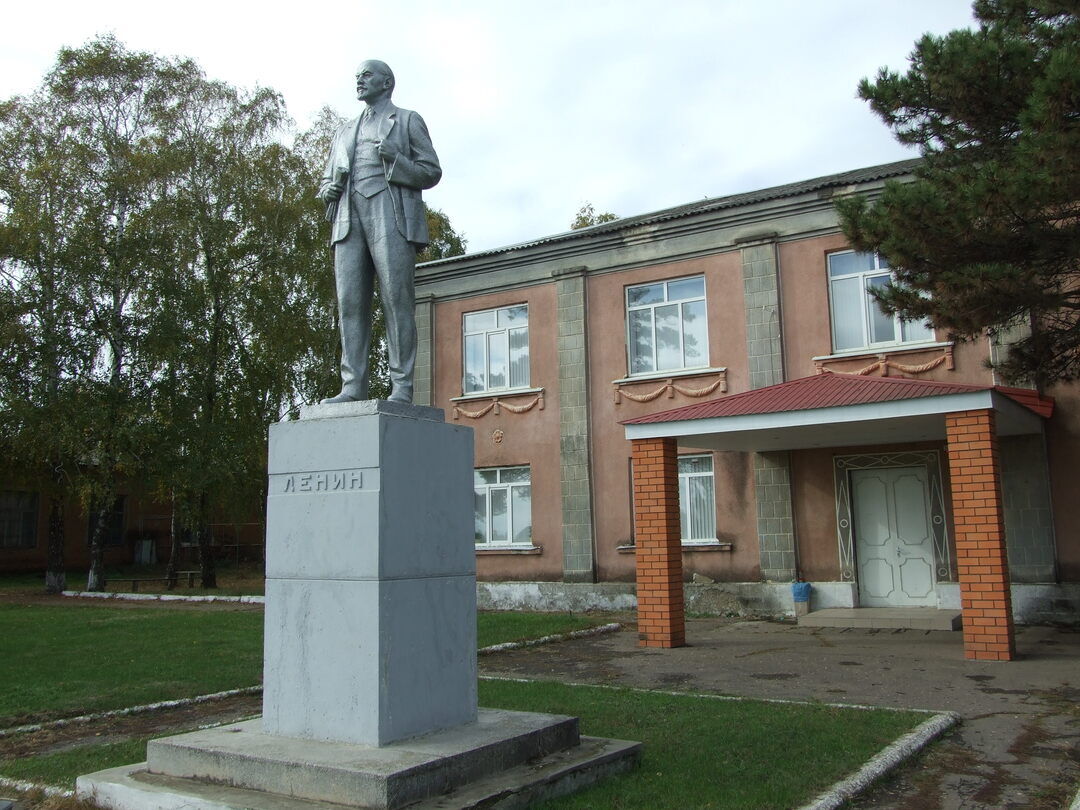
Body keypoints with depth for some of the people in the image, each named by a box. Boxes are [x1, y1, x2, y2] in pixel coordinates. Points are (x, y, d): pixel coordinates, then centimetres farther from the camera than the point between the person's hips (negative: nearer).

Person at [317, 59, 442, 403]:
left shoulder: (408, 121, 18)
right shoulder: (345, 132, 31)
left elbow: (431, 172, 8)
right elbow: (324, 183, 29)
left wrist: (396, 159, -9)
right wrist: (330, 189, 4)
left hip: (391, 213, -4)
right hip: (349, 217, 5)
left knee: (397, 299, -13)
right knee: (350, 302, -7)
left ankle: (402, 387, -15)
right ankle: (353, 386, -10)